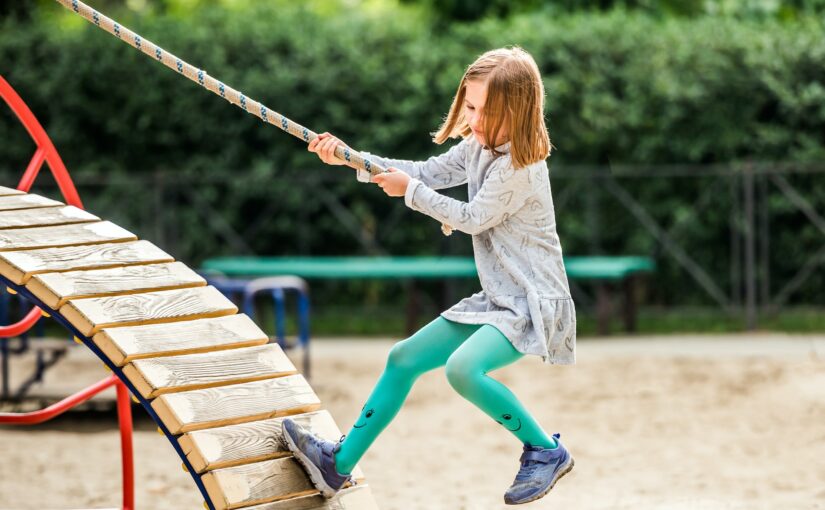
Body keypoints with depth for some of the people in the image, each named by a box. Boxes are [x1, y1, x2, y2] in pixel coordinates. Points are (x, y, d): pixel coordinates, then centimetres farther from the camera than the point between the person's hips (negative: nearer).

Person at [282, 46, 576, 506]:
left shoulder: (520, 166, -21)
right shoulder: (478, 146, 7)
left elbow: (473, 219, -15)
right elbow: (427, 173, 13)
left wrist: (410, 190, -7)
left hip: (533, 303, -10)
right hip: (497, 299, 10)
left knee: (464, 367, -32)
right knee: (405, 359, 10)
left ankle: (546, 451, -13)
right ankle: (340, 463, 20)